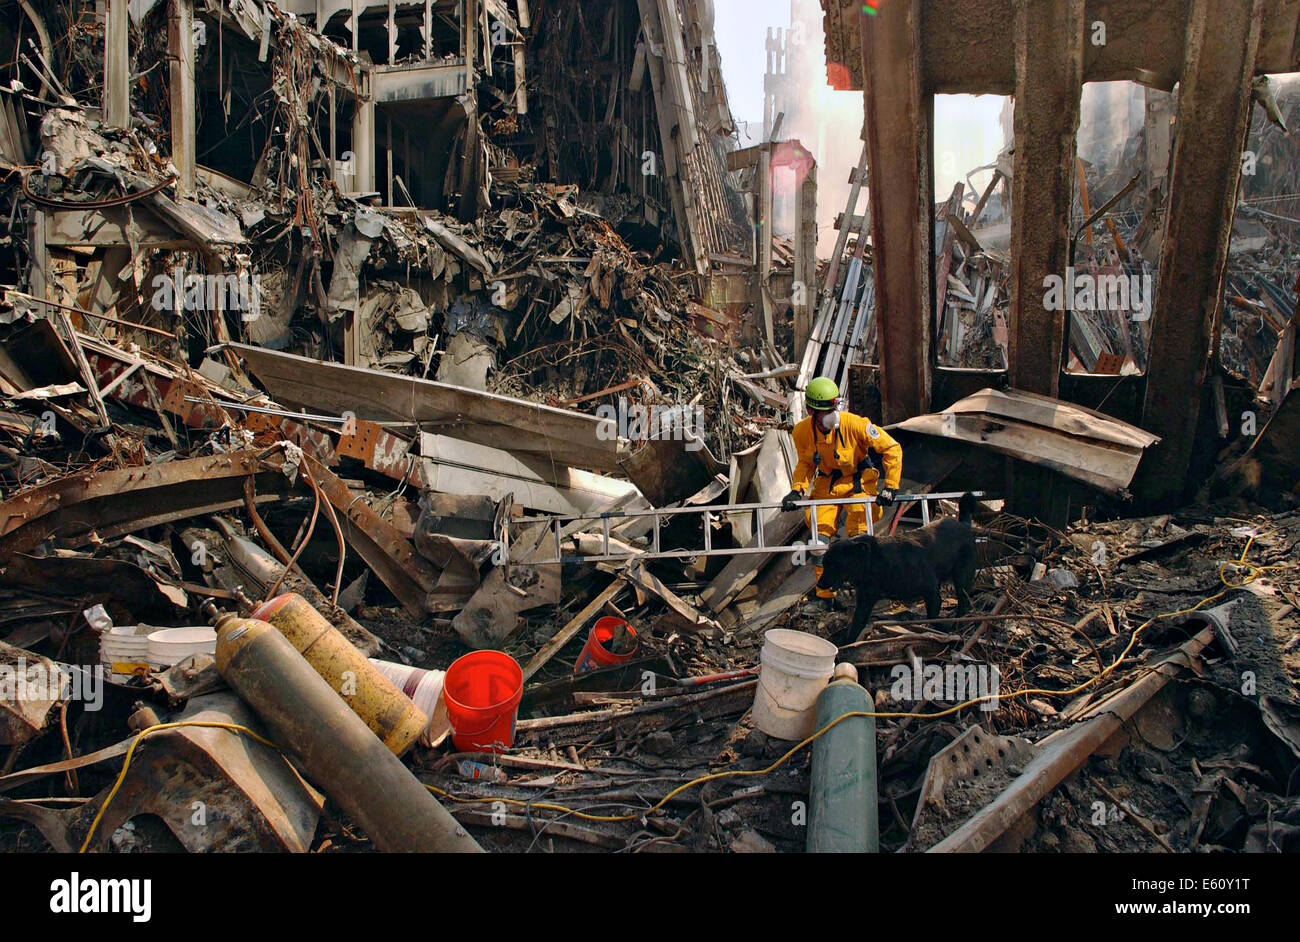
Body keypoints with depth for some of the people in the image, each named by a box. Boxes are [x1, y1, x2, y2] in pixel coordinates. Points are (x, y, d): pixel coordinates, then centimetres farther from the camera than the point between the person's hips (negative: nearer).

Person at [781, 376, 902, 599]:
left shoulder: (854, 424, -25)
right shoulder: (802, 432, -14)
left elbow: (892, 449, -16)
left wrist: (890, 487, -18)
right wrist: (797, 490, -9)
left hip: (857, 482, -3)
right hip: (826, 486, 3)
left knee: (858, 534, -15)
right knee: (820, 534, -6)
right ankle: (824, 593, 5)